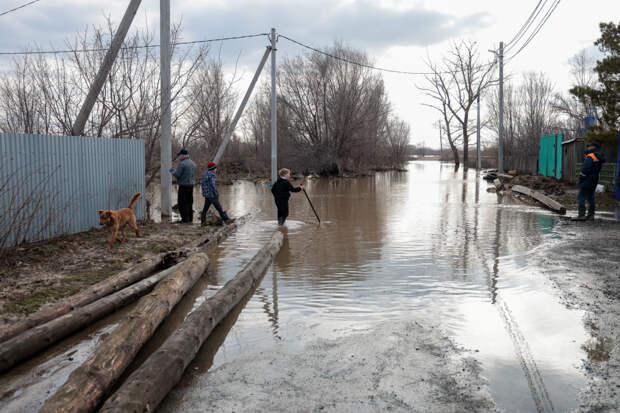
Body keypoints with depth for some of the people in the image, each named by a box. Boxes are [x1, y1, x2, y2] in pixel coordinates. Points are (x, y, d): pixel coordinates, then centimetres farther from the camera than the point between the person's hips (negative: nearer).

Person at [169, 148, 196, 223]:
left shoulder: (182, 163, -15)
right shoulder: (193, 163, 10)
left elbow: (177, 175, -15)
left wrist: (172, 172, 6)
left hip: (183, 186, -8)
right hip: (191, 185, 8)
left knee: (182, 203, -1)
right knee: (189, 203, 13)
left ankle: (185, 219, -1)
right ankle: (190, 219, 15)